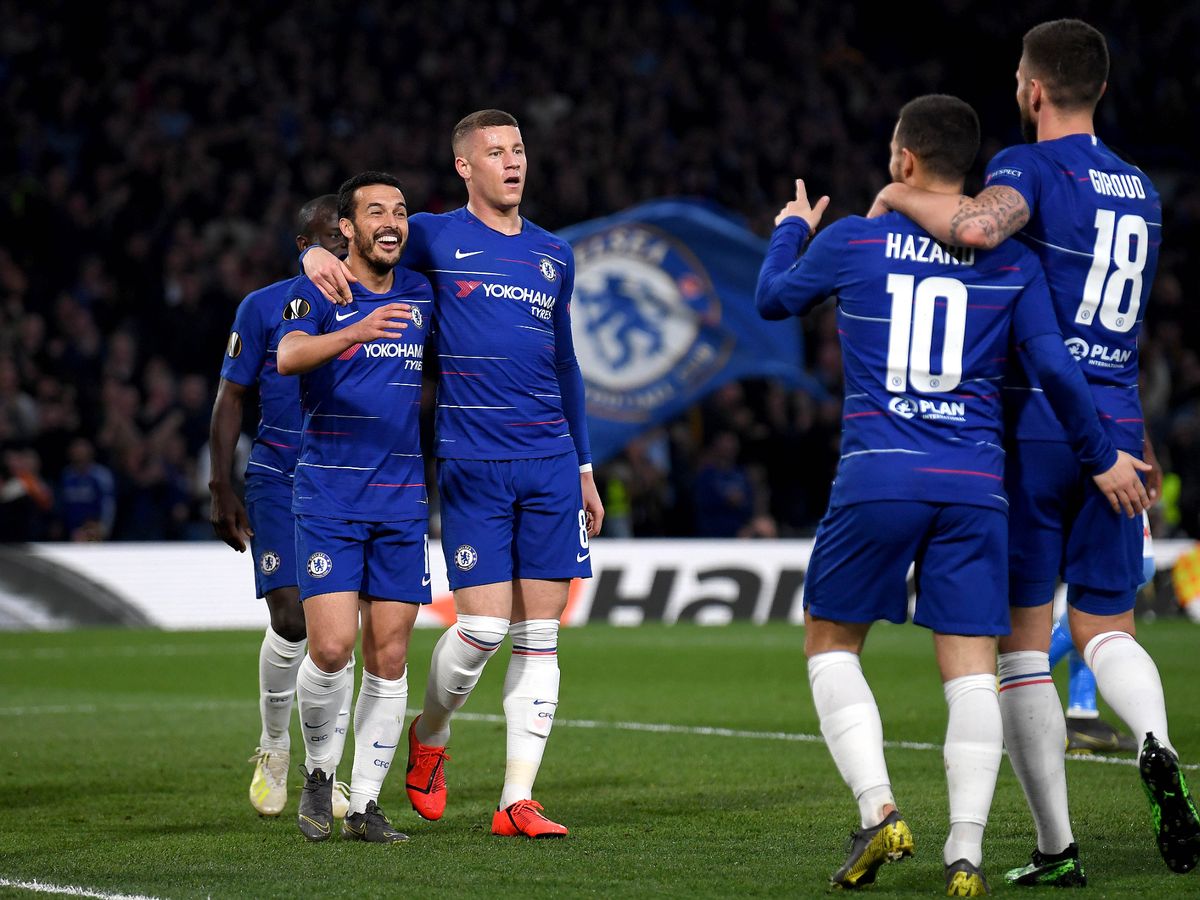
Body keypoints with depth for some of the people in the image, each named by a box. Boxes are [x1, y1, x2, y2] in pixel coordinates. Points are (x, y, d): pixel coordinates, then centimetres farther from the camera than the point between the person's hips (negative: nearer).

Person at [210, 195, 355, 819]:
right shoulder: (263, 308, 0)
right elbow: (230, 401, 2)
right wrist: (222, 491, -3)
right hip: (279, 482, -3)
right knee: (291, 621, -12)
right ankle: (273, 748, 12)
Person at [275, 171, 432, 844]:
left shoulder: (422, 296, 11)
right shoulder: (318, 294, -3)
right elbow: (288, 357, -23)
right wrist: (356, 331, -40)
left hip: (403, 504, 4)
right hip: (329, 501, -4)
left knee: (389, 657, 1)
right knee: (331, 647, -13)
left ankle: (365, 801, 10)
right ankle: (319, 773, 11)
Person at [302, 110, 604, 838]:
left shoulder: (555, 255, 16)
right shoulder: (436, 238, 3)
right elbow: (360, 236, 9)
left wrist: (585, 469, 22)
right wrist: (319, 256, -17)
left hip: (551, 463, 4)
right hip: (473, 464, -4)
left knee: (540, 635, 0)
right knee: (483, 626, -9)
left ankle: (518, 800, 3)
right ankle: (431, 735, 22)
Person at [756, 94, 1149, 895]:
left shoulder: (850, 242, 3)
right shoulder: (1011, 261, 6)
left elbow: (774, 300, 21)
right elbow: (1054, 368, 1)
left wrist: (790, 230, 41)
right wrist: (1102, 457, 14)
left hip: (878, 477, -1)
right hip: (976, 487, 1)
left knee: (831, 640, 14)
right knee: (971, 668, 4)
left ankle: (879, 808, -2)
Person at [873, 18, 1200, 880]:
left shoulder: (1029, 168, -7)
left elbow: (978, 227, -30)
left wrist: (902, 196, -13)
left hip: (1033, 425, -5)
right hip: (1118, 424, 5)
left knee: (1020, 640, 3)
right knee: (1106, 625, 12)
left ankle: (1056, 845, 2)